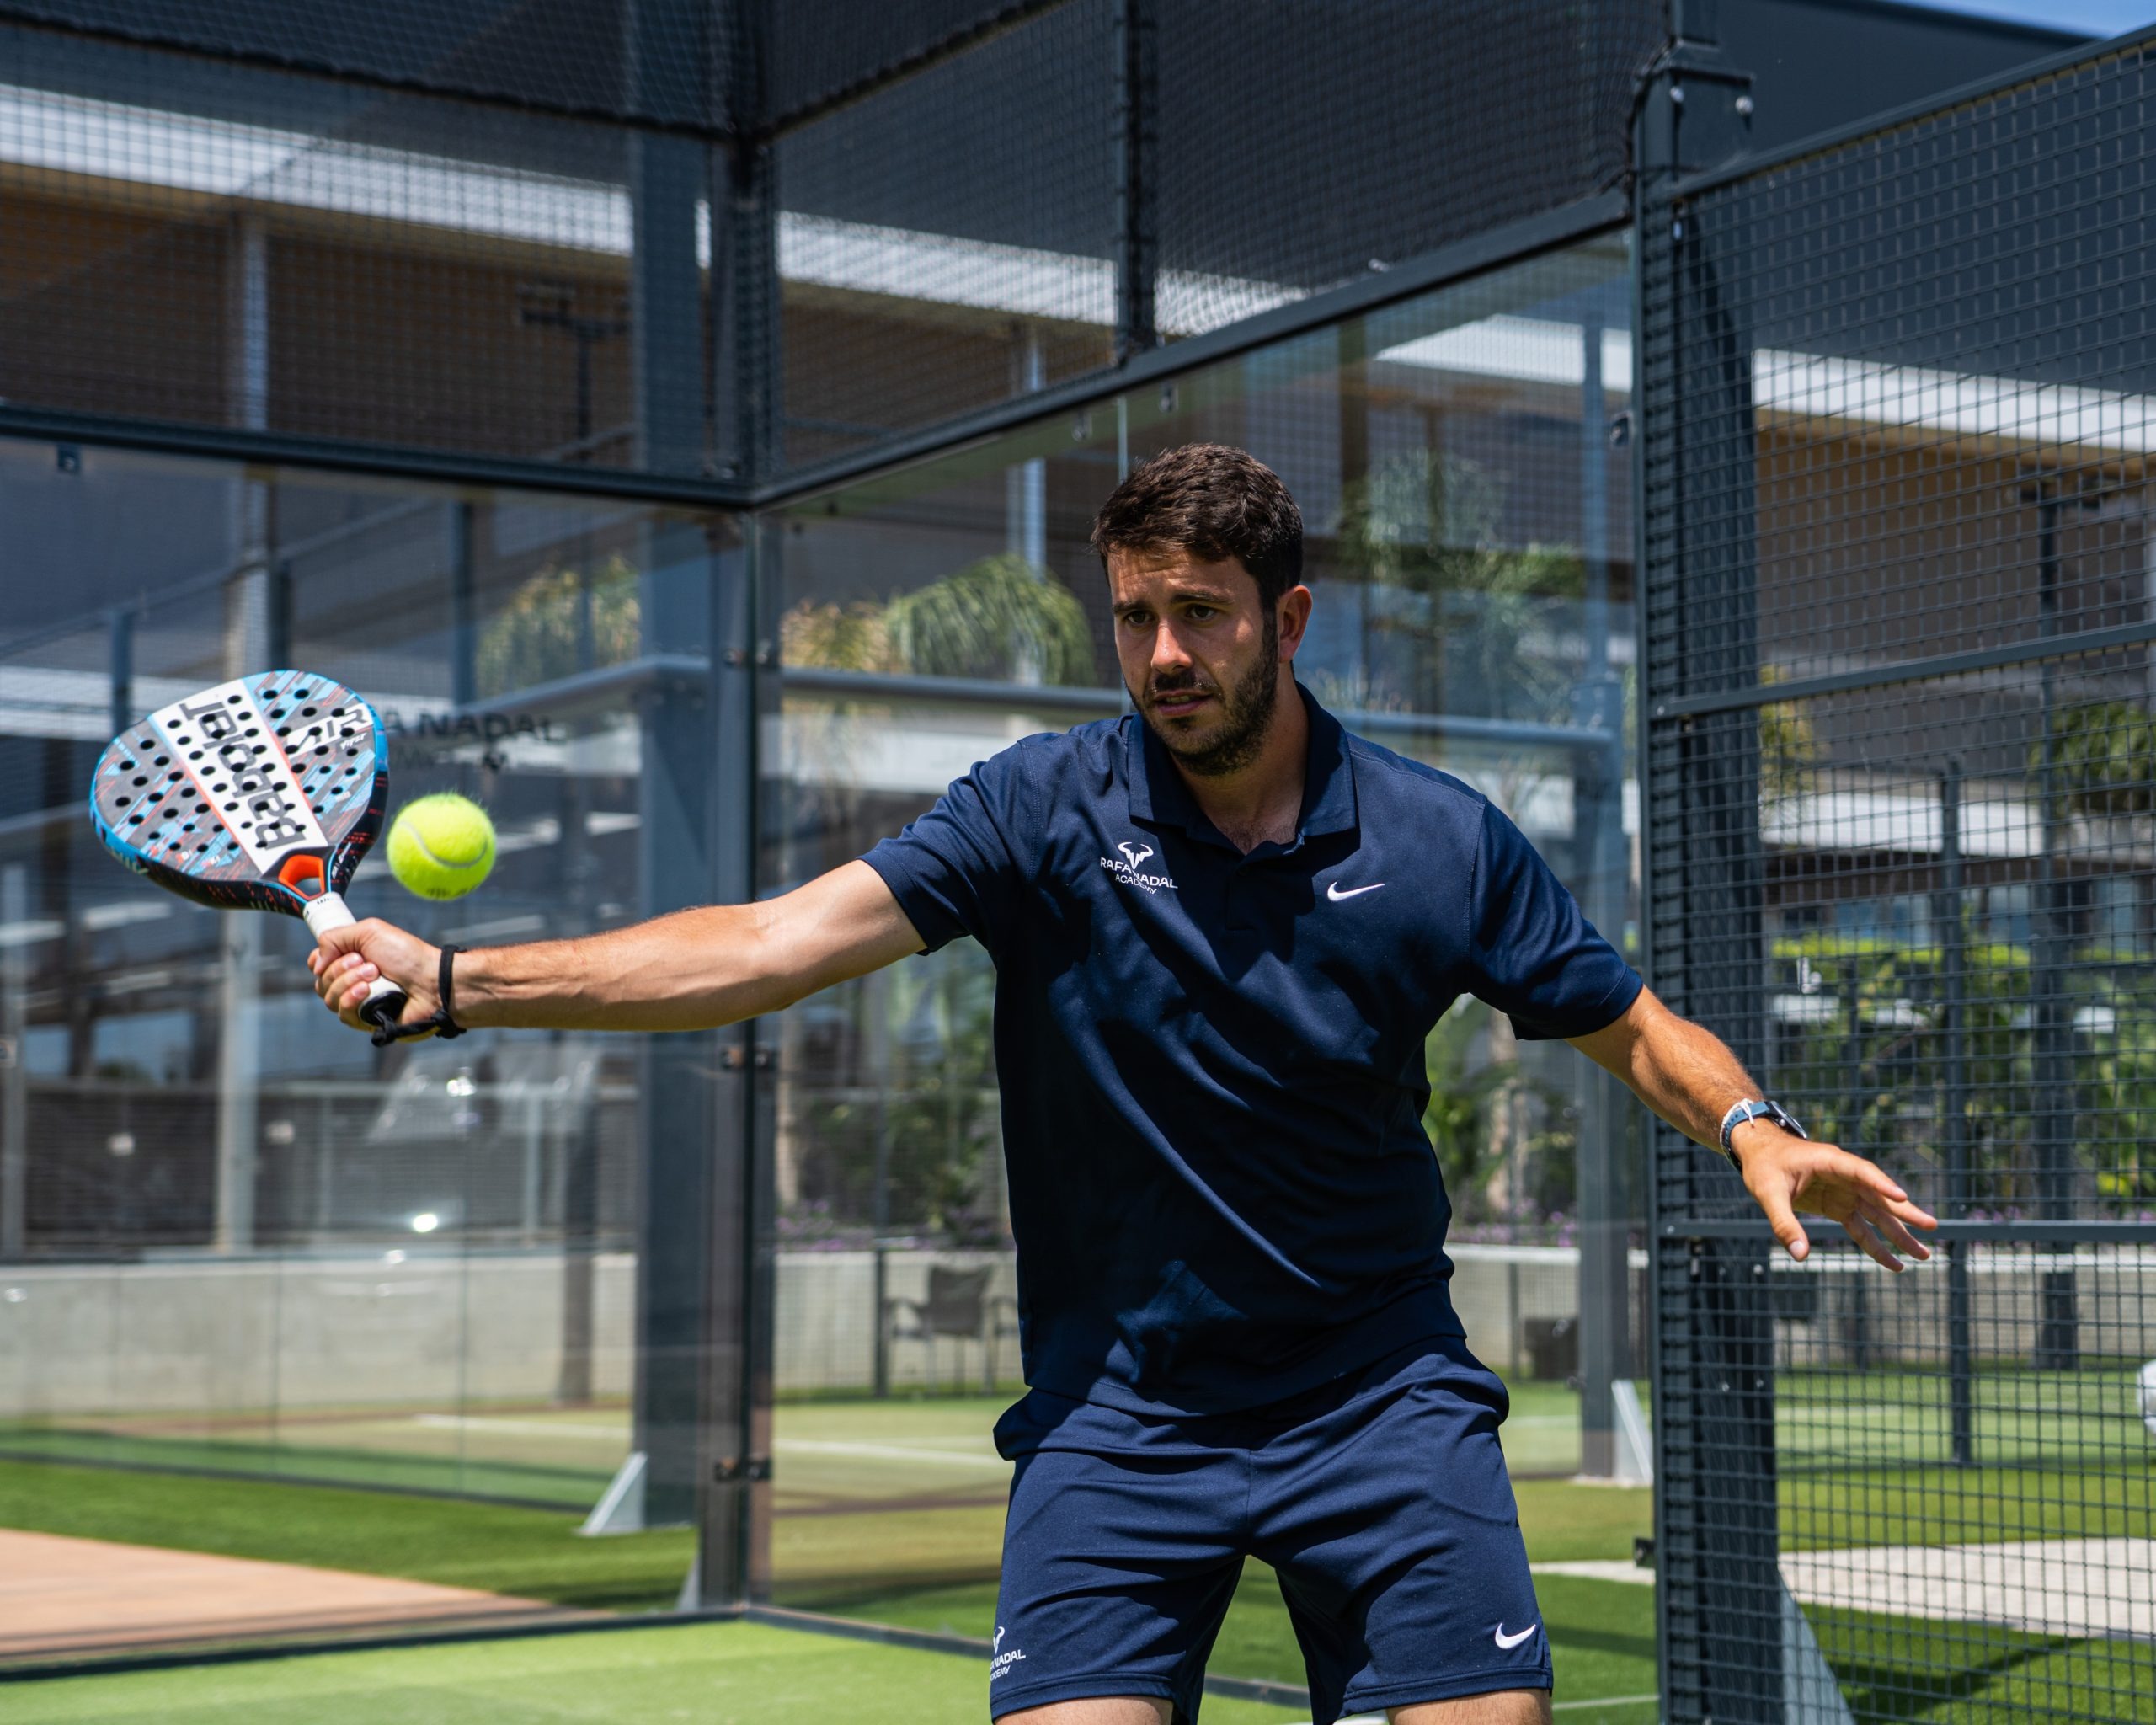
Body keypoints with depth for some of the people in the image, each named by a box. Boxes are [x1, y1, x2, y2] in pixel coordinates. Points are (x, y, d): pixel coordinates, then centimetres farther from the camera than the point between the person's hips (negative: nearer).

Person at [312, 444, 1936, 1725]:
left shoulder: (1442, 842, -5)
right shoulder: (1046, 809, -7)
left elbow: (1635, 1029, 7)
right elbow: (773, 943, -15)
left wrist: (1756, 1129, -15)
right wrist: (448, 976, -24)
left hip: (1378, 1388, 1)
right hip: (1115, 1408, 0)